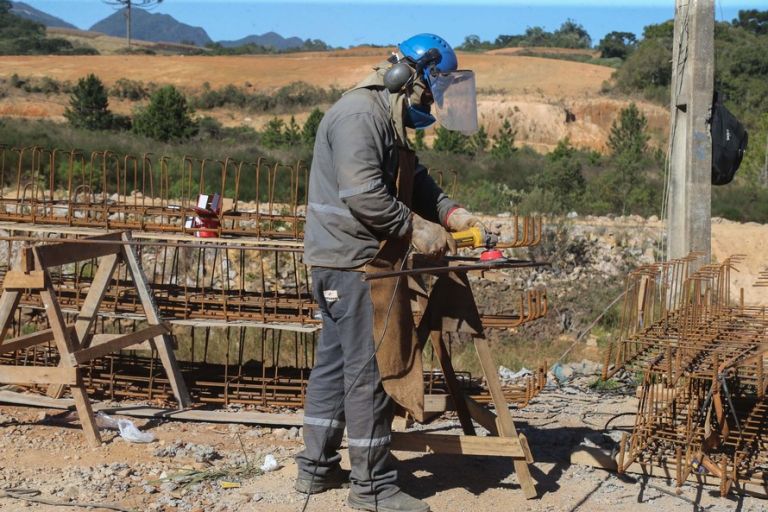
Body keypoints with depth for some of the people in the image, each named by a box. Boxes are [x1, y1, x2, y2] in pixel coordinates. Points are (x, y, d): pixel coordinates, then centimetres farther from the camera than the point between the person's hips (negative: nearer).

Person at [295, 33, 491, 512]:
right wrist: (414, 229, -16)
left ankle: (317, 467, 25)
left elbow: (415, 180, 20)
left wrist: (449, 211, 4)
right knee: (369, 369, -5)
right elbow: (364, 195, -25)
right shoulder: (359, 115, -16)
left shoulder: (388, 119, 18)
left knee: (336, 361, 15)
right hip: (353, 261, -11)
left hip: (348, 262, 11)